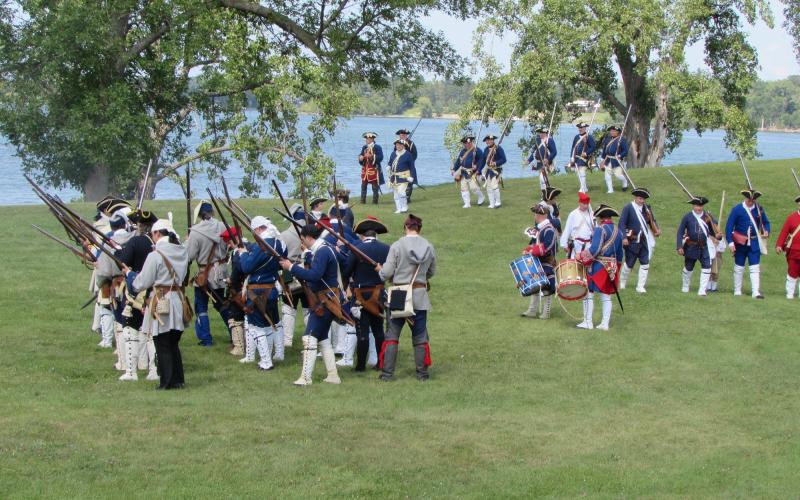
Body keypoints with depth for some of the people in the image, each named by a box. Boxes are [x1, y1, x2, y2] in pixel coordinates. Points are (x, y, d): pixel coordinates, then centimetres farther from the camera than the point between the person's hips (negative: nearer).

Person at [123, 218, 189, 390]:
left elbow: (141, 283, -10)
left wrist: (129, 273, 9)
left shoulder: (155, 255, -15)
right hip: (178, 301, 6)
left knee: (162, 346, 3)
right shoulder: (182, 253, 4)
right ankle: (178, 380, 20)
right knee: (174, 344, 17)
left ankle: (167, 382, 5)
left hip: (161, 302, -6)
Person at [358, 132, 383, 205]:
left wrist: (372, 156, -23)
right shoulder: (364, 147, 13)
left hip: (374, 169, -5)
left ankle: (375, 201, 5)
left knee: (375, 186, -1)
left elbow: (380, 157, -13)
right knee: (363, 185, 3)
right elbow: (361, 155, 19)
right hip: (365, 169, 5)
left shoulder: (377, 147, -5)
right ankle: (363, 201, 7)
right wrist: (360, 158, -4)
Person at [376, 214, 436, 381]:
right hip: (420, 295, 2)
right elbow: (431, 273, 12)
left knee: (392, 335, 6)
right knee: (420, 336, 11)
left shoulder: (397, 246, -10)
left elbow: (387, 273, -10)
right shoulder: (429, 247, 0)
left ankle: (387, 373, 5)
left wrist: (379, 269, 12)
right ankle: (422, 373, 14)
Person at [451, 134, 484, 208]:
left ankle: (481, 196, 15)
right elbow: (458, 160, 17)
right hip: (463, 173, 6)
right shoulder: (463, 150, 11)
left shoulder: (477, 150, -8)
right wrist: (453, 169, 14)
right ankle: (467, 204, 10)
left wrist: (477, 166, -20)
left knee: (473, 187, -13)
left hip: (472, 173, -6)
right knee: (464, 188, 3)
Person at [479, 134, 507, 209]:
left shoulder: (498, 148, -9)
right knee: (489, 188, 6)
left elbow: (503, 159, -12)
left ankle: (498, 203, -2)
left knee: (494, 186, -15)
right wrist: (479, 170, 15)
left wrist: (495, 163, -24)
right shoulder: (486, 149, 11)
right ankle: (492, 204, 13)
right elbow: (482, 160, 17)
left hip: (496, 170, -7)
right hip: (488, 170, 7)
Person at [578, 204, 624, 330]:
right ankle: (605, 323, 8)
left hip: (597, 267, -7)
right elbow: (620, 254, 18)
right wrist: (616, 269, 27)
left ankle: (588, 322, 0)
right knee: (606, 296, 9)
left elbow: (594, 249, -22)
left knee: (588, 293, 0)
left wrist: (581, 256, -10)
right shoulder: (618, 231, 11)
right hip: (611, 268, 7)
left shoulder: (600, 229, -13)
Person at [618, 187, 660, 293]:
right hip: (632, 241, -4)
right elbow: (622, 224, -12)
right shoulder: (628, 208, -8)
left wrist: (657, 230, -5)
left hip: (644, 240, 4)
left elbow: (652, 221, 16)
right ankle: (622, 281, 30)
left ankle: (640, 286, 5)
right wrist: (624, 237, -22)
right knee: (629, 263, 6)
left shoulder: (647, 208, 8)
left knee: (645, 264, -3)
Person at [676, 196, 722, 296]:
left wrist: (717, 235, -15)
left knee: (706, 267, -10)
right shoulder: (687, 217, -5)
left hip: (704, 247, 1)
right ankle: (685, 286, 36)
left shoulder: (708, 216, 0)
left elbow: (712, 230, 8)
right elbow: (680, 232, -3)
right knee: (688, 267, 14)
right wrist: (679, 247, -10)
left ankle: (702, 290, -6)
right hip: (691, 247, 0)